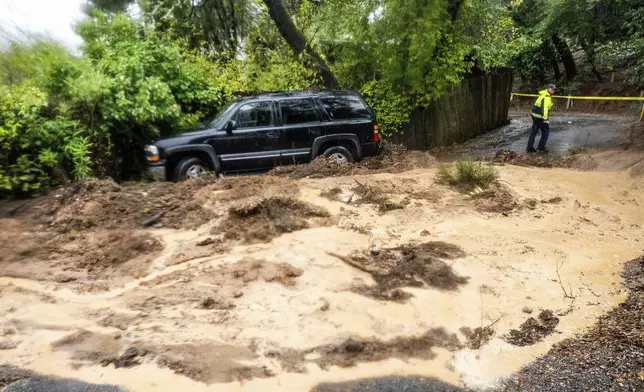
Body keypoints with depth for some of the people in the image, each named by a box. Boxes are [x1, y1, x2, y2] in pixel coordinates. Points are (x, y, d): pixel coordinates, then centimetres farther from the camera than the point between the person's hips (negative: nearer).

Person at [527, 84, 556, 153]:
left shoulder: (543, 95, 17)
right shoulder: (547, 97, -15)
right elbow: (545, 108, -25)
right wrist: (545, 119, -27)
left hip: (535, 115, 10)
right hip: (540, 116, -10)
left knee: (534, 131, 13)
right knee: (546, 131, 3)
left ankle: (530, 147, 14)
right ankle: (541, 147, 6)